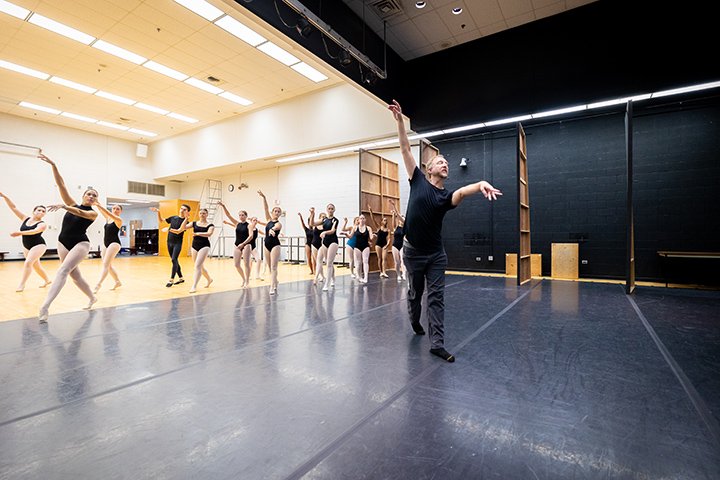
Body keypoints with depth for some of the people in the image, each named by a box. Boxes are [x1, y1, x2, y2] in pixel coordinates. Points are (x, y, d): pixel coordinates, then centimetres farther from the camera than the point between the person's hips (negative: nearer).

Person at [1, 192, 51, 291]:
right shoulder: (25, 218, 2)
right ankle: (47, 280, 31)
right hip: (26, 246, 6)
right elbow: (13, 207, -1)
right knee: (36, 266, 14)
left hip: (38, 245, -6)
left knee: (28, 262, -21)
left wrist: (20, 233, -45)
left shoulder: (42, 224, -13)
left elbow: (35, 231, -33)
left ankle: (22, 284, -16)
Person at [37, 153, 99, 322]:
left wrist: (63, 206, -43)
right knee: (75, 275, 12)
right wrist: (53, 165, -10)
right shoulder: (72, 204, 6)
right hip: (63, 243, 5)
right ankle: (92, 298, 32)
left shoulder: (93, 213, -5)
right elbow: (61, 184, -1)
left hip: (80, 244, -5)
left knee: (62, 271, -22)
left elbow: (80, 213, -28)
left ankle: (44, 308, -27)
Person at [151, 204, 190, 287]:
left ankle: (171, 280, -8)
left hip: (178, 243, -6)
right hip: (170, 242, 6)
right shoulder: (173, 217, 8)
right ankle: (181, 278, 22)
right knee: (174, 261, 11)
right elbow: (161, 221, 20)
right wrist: (158, 212, 9)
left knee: (174, 260, -15)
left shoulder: (185, 221, -7)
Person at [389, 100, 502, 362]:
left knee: (437, 296, 0)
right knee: (415, 291, 14)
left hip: (436, 253, 2)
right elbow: (405, 149, -5)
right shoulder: (418, 181, -1)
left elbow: (462, 192, -25)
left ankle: (437, 343, 5)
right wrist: (400, 120, -10)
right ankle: (414, 320, 44)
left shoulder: (447, 196, 0)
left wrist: (480, 184, -47)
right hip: (413, 251, -1)